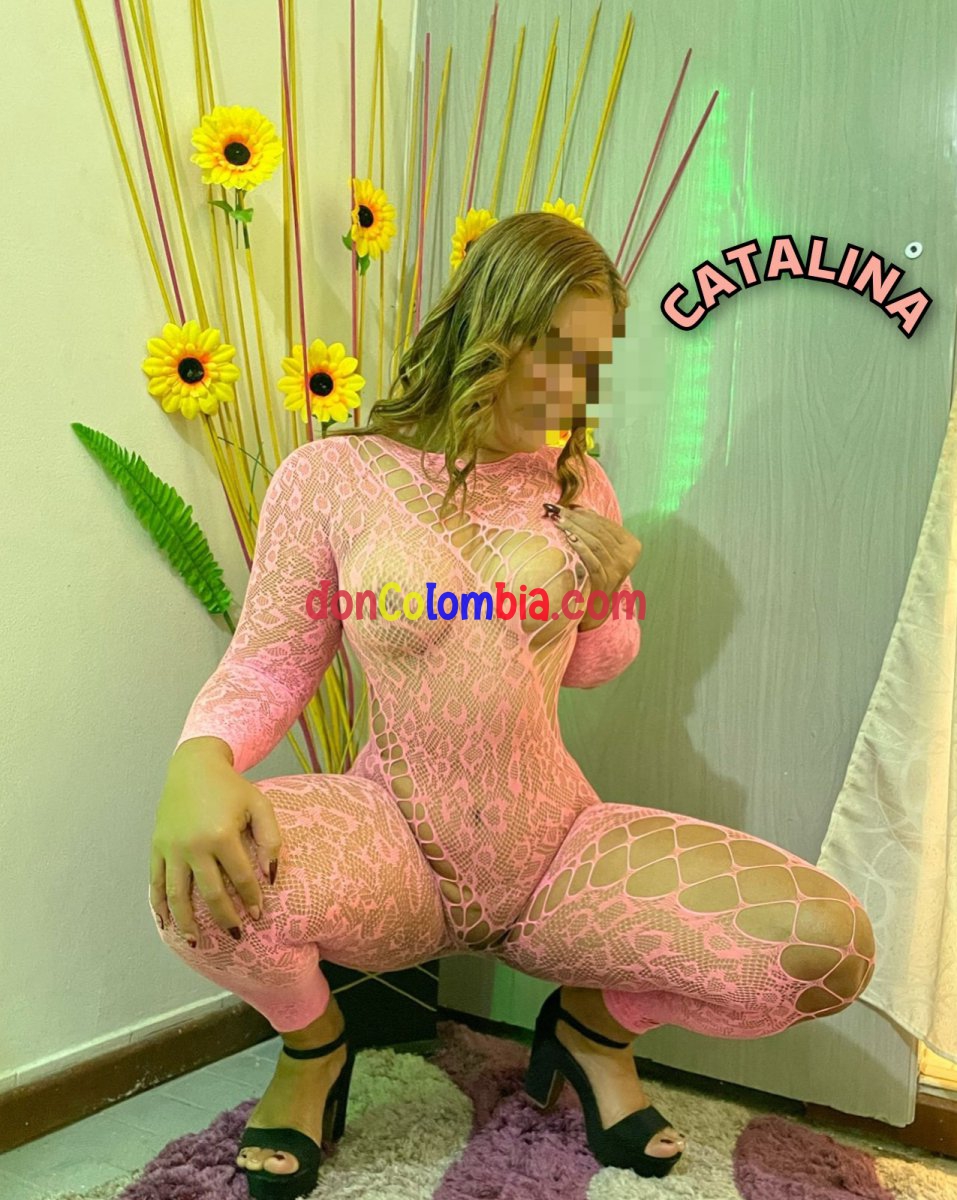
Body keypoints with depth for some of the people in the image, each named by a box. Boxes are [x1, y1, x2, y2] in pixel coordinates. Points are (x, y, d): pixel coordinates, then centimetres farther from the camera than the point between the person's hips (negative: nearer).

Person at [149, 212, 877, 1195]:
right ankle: (315, 1044, 5)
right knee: (202, 879, -35)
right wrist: (198, 758, -27)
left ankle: (596, 1019, 16)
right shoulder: (331, 475, -6)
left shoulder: (576, 482, 6)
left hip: (558, 849, 3)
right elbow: (266, 665, -4)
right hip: (395, 847, -2)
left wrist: (606, 588, -7)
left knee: (831, 946, -16)